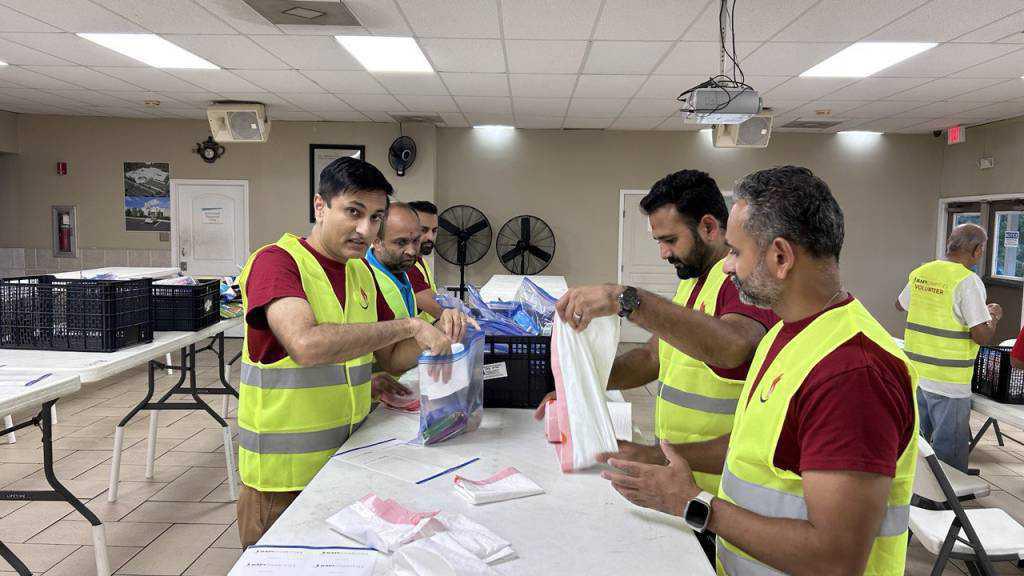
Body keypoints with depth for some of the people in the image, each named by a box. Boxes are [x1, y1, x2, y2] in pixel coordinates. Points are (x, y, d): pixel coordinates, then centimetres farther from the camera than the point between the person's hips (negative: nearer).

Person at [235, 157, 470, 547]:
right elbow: (306, 344, -33)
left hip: (347, 464, 7)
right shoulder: (275, 262, -15)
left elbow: (392, 360, 12)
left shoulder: (362, 273, 8)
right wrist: (409, 326, -28)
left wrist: (437, 331, -8)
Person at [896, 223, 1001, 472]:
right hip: (948, 381, -7)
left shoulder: (920, 273, 4)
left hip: (915, 373, 7)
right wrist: (994, 316, 1)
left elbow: (900, 304, 22)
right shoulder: (968, 281, -16)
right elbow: (981, 336, -18)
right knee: (951, 456, 5)